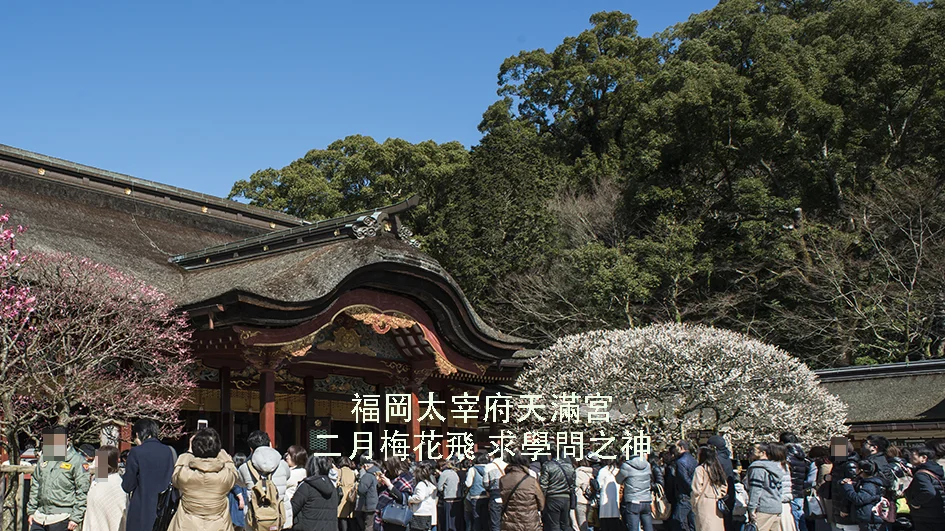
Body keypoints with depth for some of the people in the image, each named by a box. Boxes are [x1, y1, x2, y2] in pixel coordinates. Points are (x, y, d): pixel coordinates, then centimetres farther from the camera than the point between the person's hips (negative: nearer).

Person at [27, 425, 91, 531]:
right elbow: (35, 486, 20)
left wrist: (76, 517, -11)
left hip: (61, 519, -6)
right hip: (39, 517, 6)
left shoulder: (77, 461, -6)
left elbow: (82, 492, -7)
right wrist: (31, 510, 15)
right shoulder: (43, 457, 13)